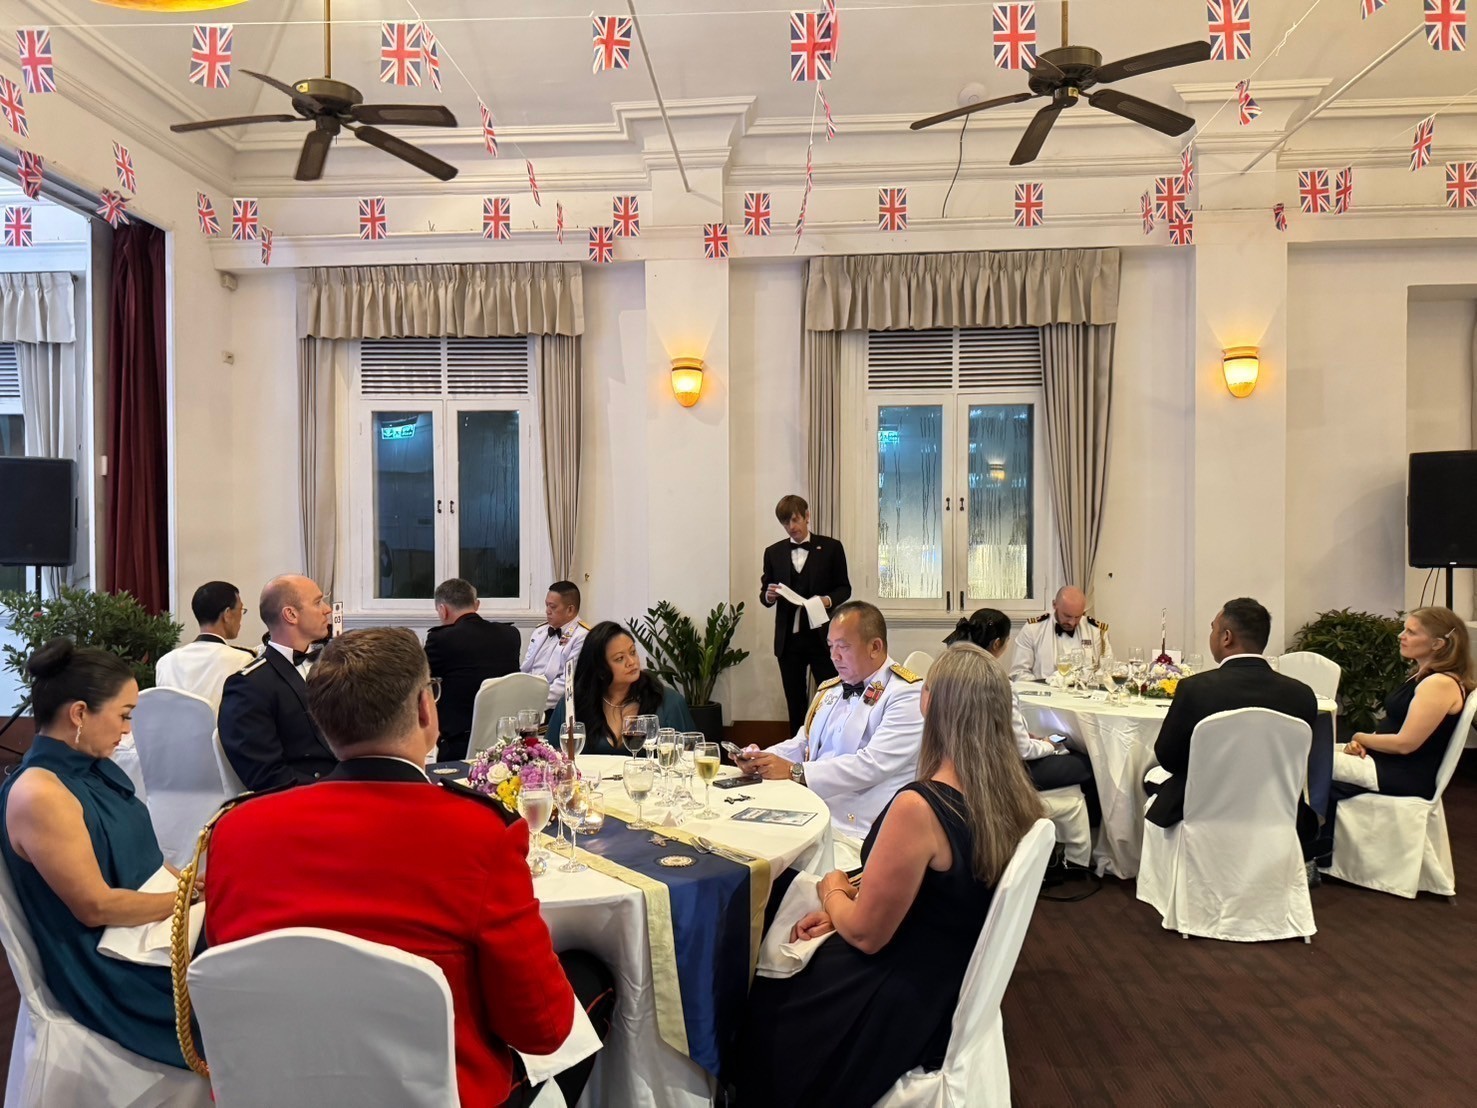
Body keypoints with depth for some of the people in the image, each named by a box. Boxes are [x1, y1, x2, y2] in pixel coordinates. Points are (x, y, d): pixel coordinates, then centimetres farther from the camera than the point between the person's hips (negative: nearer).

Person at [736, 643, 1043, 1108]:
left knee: (758, 1008, 19)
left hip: (902, 1011, -7)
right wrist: (847, 904, 6)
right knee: (786, 973, 26)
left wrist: (832, 890, -1)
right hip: (954, 990, 7)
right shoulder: (1015, 798, -7)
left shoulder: (919, 806, -32)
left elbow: (865, 935, -21)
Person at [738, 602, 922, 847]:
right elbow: (802, 745, 22)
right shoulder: (829, 689, 18)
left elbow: (873, 765, -18)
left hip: (855, 829, -7)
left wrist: (794, 771, -19)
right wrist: (762, 758, 0)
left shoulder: (907, 694, -8)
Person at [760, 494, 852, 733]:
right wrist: (768, 596, -12)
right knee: (795, 702, 9)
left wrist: (829, 600, -17)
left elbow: (844, 588, 4)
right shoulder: (773, 552, 10)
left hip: (822, 636, -3)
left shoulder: (831, 547, 2)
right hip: (788, 639, 3)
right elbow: (764, 593, 12)